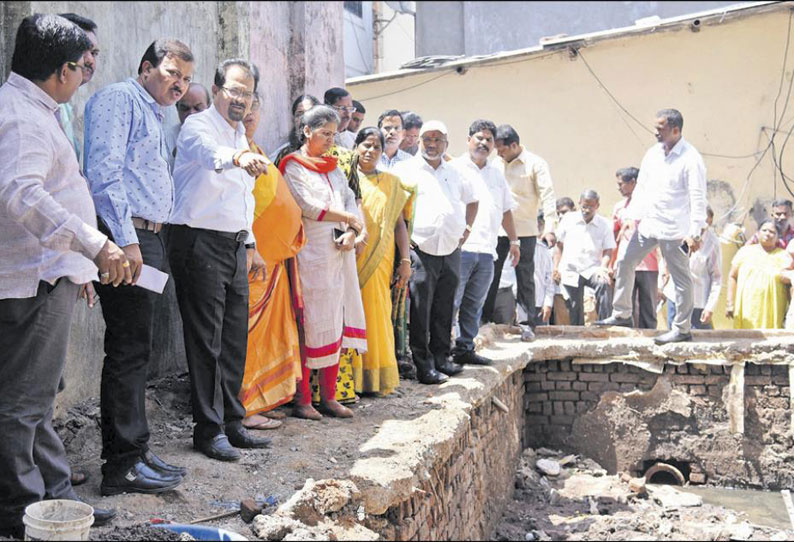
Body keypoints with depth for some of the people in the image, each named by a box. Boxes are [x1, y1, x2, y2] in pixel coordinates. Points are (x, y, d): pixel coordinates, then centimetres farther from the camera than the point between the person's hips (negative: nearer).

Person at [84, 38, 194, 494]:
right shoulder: (119, 99, -4)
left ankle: (132, 452, 19)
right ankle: (124, 465, -2)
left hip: (147, 240, 10)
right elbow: (104, 170, -16)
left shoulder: (155, 118, 26)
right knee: (128, 353, -8)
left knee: (136, 351, 12)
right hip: (126, 238, -10)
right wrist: (126, 240, -22)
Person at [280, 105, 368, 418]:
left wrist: (351, 233, -6)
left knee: (335, 323, 5)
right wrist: (348, 217, -2)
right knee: (309, 325, -7)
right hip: (311, 254, -7)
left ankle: (328, 396, 11)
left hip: (339, 254, 7)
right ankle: (301, 399, 0)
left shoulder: (333, 167, 21)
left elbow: (351, 201, 13)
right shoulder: (293, 166, 0)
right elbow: (310, 207, -11)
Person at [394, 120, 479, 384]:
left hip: (451, 251, 5)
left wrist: (467, 228, 20)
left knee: (445, 309, 10)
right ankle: (424, 365, 0)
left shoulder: (455, 174, 17)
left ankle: (441, 357, 21)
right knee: (420, 311, -5)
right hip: (421, 250, -5)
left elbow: (471, 200, 32)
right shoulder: (405, 170, 0)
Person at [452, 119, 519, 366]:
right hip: (459, 248, -6)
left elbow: (506, 210, 28)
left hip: (486, 251, 6)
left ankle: (465, 348, 15)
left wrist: (514, 240, 24)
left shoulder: (497, 175, 21)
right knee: (450, 302, -9)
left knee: (474, 305, 9)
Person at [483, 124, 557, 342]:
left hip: (525, 230, -4)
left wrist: (550, 226, -19)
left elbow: (547, 195, -9)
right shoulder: (496, 164, 12)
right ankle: (483, 319, 14)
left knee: (525, 278, 1)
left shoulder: (535, 164, -3)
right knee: (490, 275, 5)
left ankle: (527, 324, 7)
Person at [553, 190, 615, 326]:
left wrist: (603, 268, -19)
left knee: (604, 284, -32)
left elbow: (608, 250, -1)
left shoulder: (604, 224, 2)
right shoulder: (569, 220, 4)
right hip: (570, 270, 1)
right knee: (575, 309, 3)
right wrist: (556, 268, 4)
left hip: (592, 269, -1)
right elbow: (559, 245, 10)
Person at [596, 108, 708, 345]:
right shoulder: (653, 153, 8)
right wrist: (634, 217, 7)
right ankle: (622, 315, 22)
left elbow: (698, 199, -15)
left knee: (680, 277, 0)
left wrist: (695, 233, -20)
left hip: (674, 229, -8)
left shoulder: (691, 159, -12)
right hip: (648, 224, 8)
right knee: (625, 262, 10)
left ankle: (682, 329, 8)